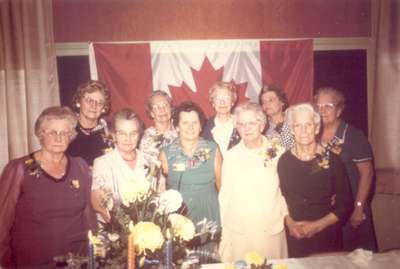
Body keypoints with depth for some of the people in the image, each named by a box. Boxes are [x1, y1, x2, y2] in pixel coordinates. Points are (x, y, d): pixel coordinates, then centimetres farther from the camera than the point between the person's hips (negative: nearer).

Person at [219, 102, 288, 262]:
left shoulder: (278, 153, -3)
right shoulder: (231, 156, -1)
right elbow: (225, 196, 4)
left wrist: (285, 217, 1)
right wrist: (224, 231, 6)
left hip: (272, 230, 0)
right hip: (238, 232, 0)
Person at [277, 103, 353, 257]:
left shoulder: (332, 161, -5)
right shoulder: (284, 161, -2)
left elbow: (345, 205, -3)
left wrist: (317, 225, -9)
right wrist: (289, 222, -11)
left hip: (326, 235, 0)